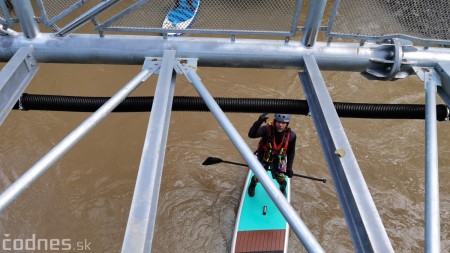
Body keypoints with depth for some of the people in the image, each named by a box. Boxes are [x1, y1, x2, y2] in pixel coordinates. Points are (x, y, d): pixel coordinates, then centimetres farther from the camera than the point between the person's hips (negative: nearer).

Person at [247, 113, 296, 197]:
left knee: (281, 178, 5)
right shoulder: (267, 129, -33)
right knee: (258, 176, 7)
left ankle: (283, 189, 45)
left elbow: (291, 152, -6)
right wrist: (259, 122, -62)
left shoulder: (291, 135, -23)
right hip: (263, 156, -1)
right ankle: (253, 184, 48)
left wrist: (289, 168, -7)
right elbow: (251, 135, -48)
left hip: (279, 159, 2)